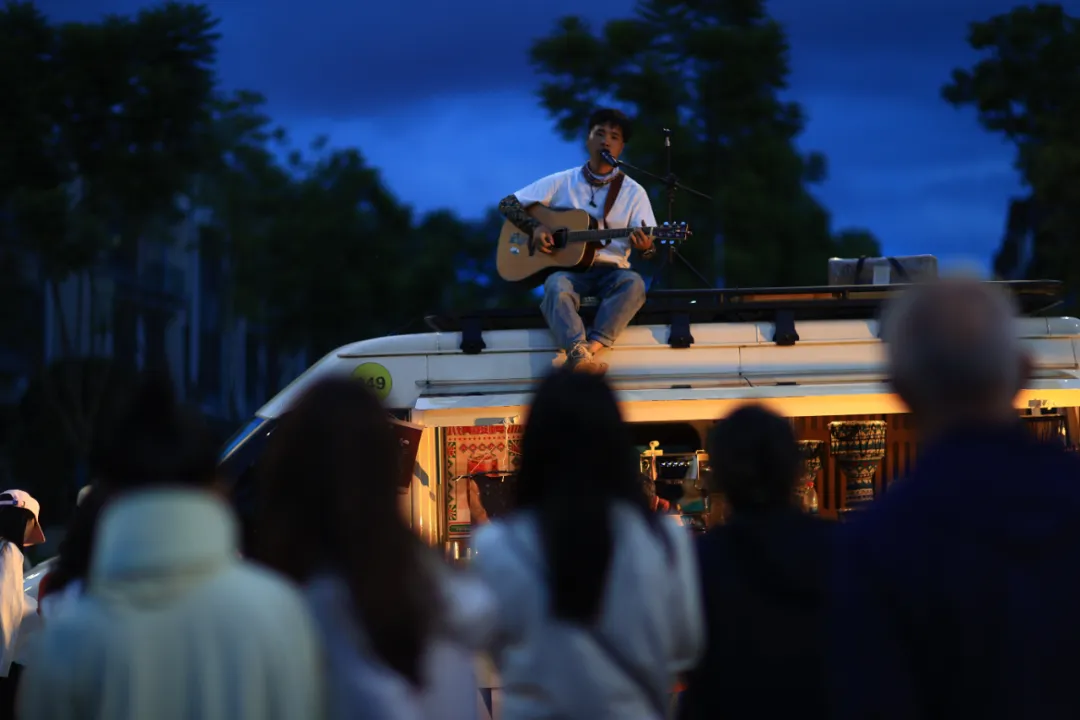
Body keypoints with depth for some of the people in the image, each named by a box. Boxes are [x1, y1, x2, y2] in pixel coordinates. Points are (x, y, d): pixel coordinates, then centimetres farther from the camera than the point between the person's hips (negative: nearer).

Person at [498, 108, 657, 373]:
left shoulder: (633, 192, 9)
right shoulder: (561, 183, 9)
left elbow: (648, 243, 2)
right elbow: (507, 204, 10)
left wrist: (645, 246, -23)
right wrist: (535, 227, -9)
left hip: (611, 271, 1)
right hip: (566, 267, -1)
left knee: (633, 284, -35)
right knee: (557, 288, -37)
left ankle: (591, 347, -48)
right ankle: (579, 352, -57)